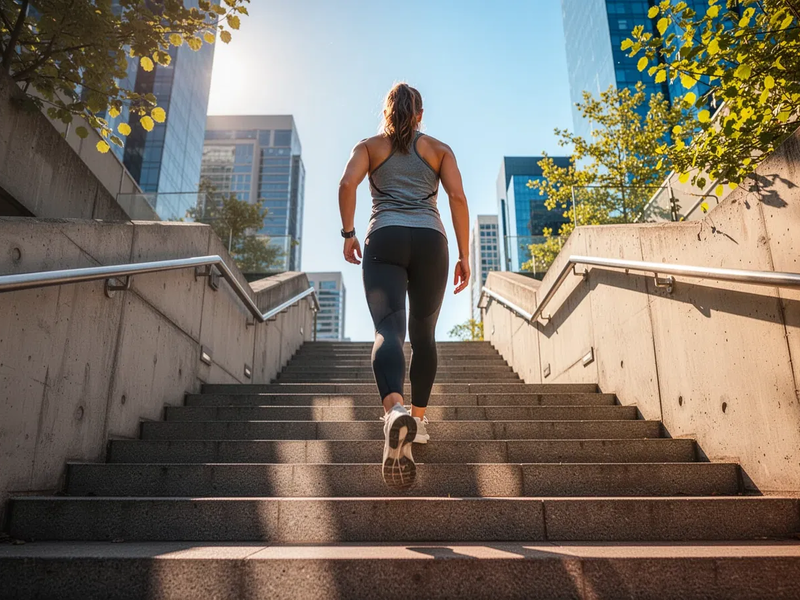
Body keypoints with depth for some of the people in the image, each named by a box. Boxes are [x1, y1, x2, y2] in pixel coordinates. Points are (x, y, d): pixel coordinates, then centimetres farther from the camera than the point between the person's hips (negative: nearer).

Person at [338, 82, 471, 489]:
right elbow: (457, 197, 4)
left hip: (384, 240, -1)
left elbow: (347, 183, -2)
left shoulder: (369, 146, 18)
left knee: (388, 330, -16)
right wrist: (464, 256, 4)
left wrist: (348, 233, 3)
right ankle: (418, 418, 19)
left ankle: (394, 410, -43)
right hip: (429, 242, 1)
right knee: (423, 335, 14)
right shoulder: (439, 149, 18)